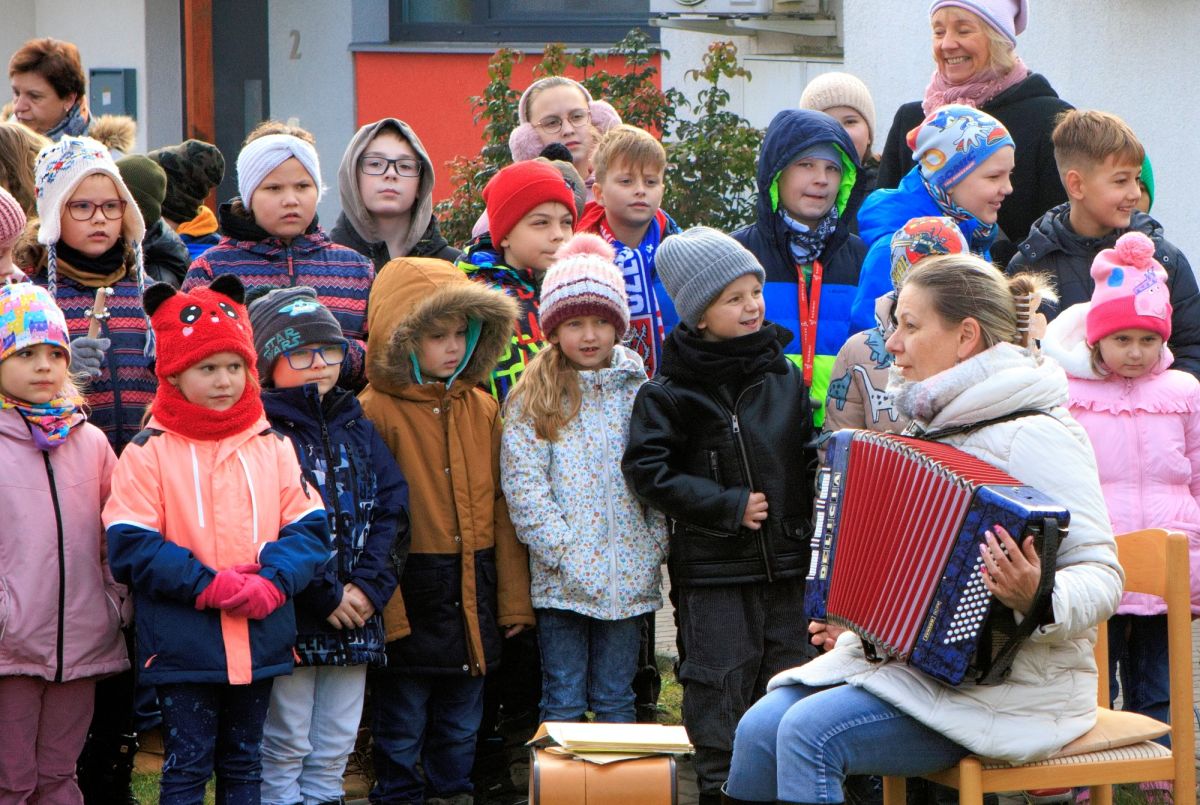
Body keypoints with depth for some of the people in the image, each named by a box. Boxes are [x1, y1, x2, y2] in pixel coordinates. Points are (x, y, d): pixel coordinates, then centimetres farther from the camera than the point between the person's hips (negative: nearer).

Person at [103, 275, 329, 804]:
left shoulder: (273, 447, 7)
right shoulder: (149, 452, -6)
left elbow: (308, 526, 3)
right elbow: (131, 546, -12)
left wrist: (274, 581, -16)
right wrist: (207, 586, -20)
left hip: (261, 639, 4)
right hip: (183, 649, -4)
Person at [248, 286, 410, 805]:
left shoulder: (357, 427, 14)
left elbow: (393, 508, 7)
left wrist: (370, 584, -7)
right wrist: (325, 595, -16)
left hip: (355, 619, 6)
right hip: (288, 619, -6)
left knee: (335, 748, 12)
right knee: (284, 747, 1)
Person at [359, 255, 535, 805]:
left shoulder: (482, 410, 8)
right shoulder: (377, 412, -11)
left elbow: (501, 507, 10)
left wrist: (513, 598, 9)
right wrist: (385, 607, -15)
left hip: (473, 594, 5)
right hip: (409, 594, -5)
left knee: (461, 723, 15)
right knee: (402, 724, 5)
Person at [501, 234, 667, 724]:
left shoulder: (638, 391, 8)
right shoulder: (534, 399, 0)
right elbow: (523, 483, -7)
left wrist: (654, 547, -4)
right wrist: (563, 550, -14)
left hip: (627, 576, 2)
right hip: (561, 580, -2)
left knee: (616, 699, 9)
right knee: (563, 701, 3)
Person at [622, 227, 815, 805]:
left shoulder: (786, 377, 8)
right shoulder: (669, 393, -6)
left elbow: (809, 455, 18)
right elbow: (647, 470, -11)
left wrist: (811, 519, 3)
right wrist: (728, 505, -14)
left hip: (788, 562, 4)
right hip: (712, 568, -4)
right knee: (720, 689, -2)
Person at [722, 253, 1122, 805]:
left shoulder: (1035, 435, -13)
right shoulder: (940, 425, 16)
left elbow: (1101, 575, -17)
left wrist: (1038, 602, -36)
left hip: (1006, 690, -8)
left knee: (811, 733, -25)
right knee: (761, 727, -10)